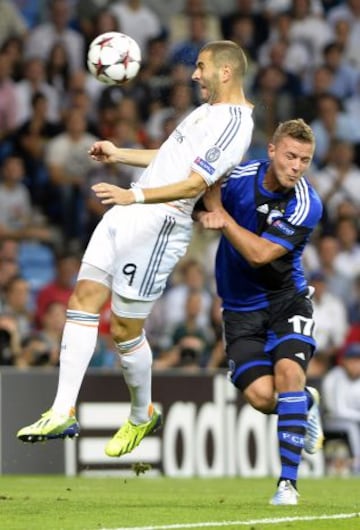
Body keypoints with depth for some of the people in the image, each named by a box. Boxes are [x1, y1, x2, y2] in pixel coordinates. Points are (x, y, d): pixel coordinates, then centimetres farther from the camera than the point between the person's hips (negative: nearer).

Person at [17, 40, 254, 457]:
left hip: (159, 225, -10)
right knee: (83, 300, 2)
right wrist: (120, 155, 34)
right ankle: (63, 413, 0)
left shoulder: (232, 125, -16)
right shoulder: (210, 111, 17)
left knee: (124, 329, -3)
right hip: (129, 215, 10)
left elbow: (194, 183, -26)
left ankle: (142, 417, 21)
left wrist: (135, 196, -37)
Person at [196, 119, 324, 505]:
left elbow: (259, 254, -22)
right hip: (241, 307, 2)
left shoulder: (306, 205, -17)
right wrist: (206, 215, -20)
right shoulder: (237, 177, -10)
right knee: (260, 395, -14)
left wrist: (220, 212, -21)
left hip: (286, 298, -2)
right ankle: (305, 403, 24)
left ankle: (288, 482, -19)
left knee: (288, 372, -25)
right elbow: (196, 206, 3)